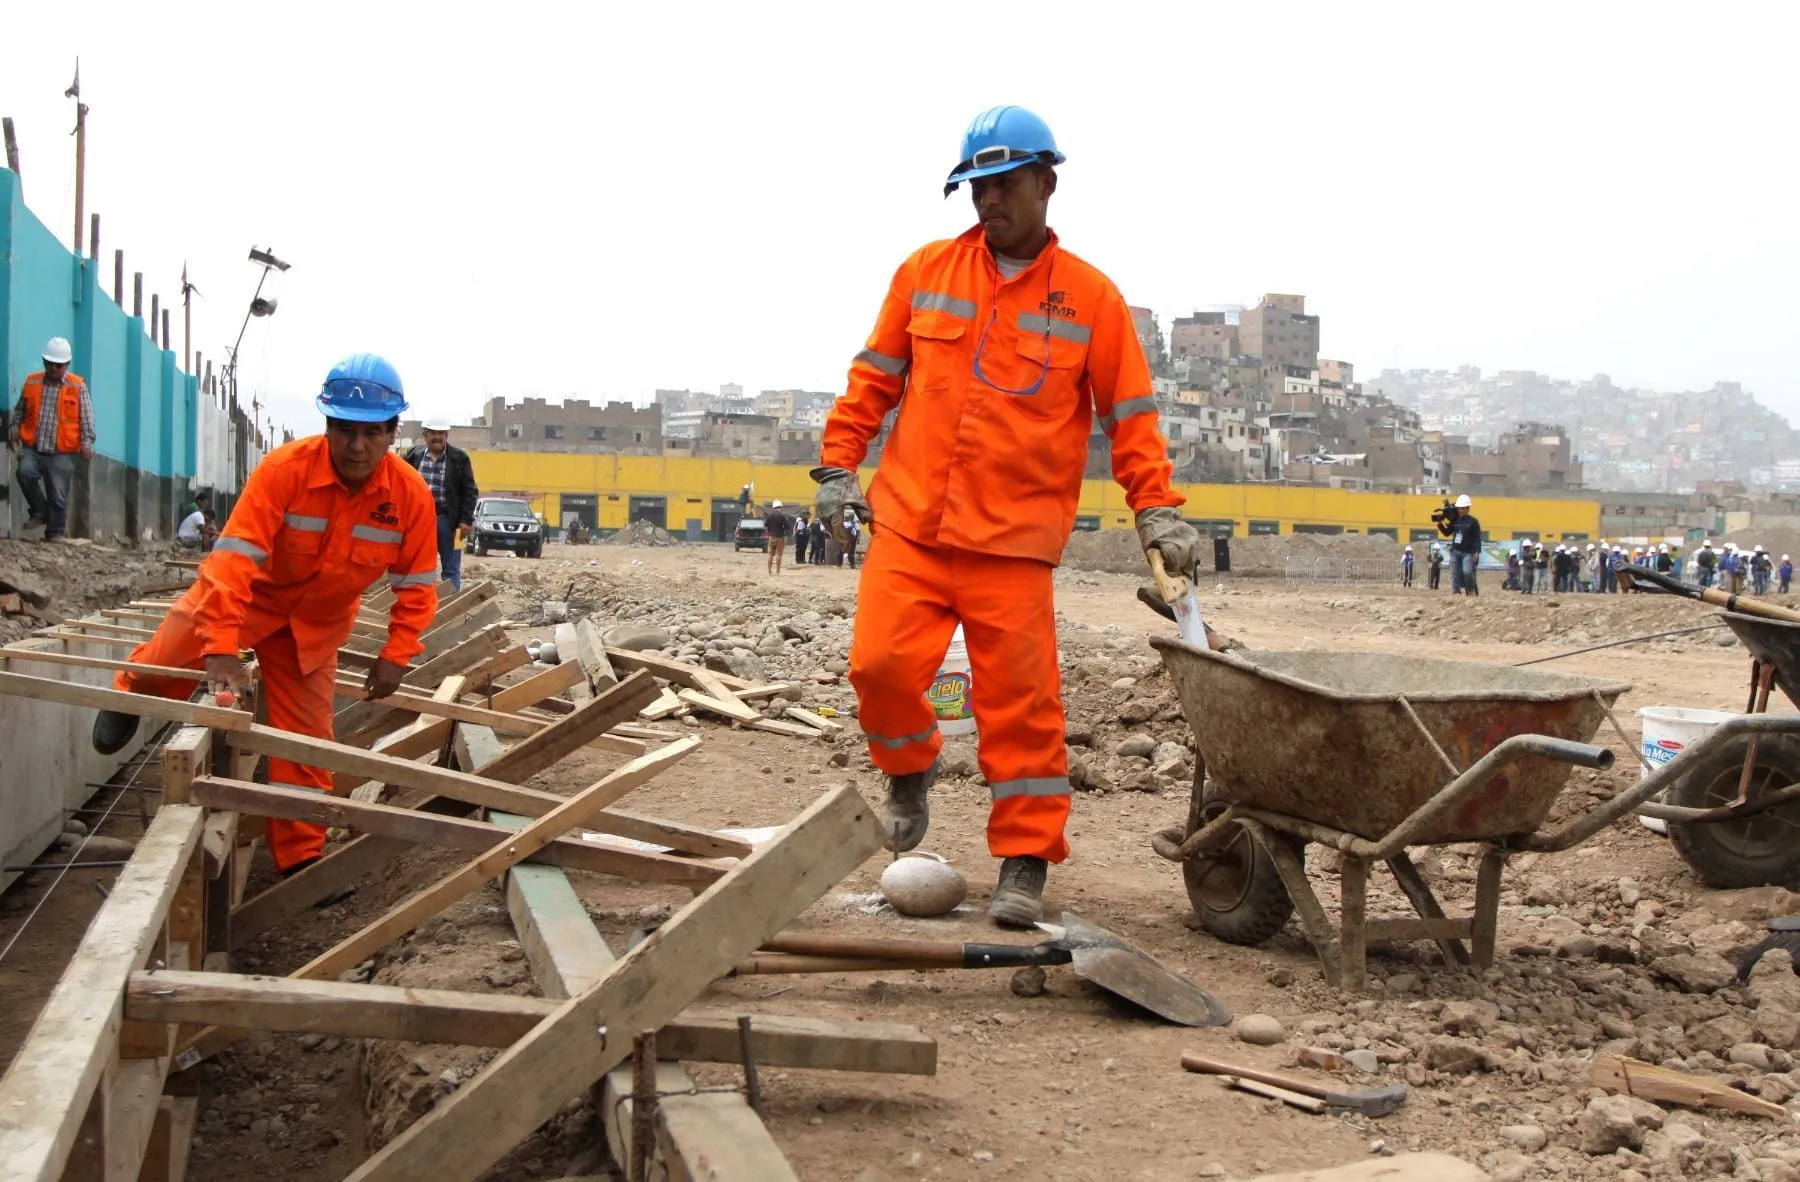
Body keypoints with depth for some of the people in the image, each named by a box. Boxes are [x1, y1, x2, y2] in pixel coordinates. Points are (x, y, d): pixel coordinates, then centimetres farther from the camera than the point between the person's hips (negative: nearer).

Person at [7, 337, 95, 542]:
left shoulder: (78, 387, 1)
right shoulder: (31, 382, 9)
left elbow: (86, 418, -1)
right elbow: (19, 410, 18)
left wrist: (87, 443, -11)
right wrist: (14, 429, 4)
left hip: (61, 453, -2)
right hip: (32, 448, 2)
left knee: (58, 498, 0)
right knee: (25, 472, -26)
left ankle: (55, 536, 12)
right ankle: (39, 511, -3)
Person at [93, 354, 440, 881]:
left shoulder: (412, 495, -22)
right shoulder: (284, 470, -32)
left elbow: (416, 585, -9)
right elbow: (236, 557, -36)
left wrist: (395, 656, -16)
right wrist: (221, 649, -42)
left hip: (315, 626, 2)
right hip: (247, 597, -2)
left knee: (307, 739, 4)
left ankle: (301, 856, 16)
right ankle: (132, 693, 43)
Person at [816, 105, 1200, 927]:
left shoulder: (1090, 296, 5)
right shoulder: (926, 272, 9)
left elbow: (1129, 415, 6)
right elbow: (874, 377, 14)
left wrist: (1157, 509, -2)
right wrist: (838, 466, 8)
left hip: (1015, 541, -1)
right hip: (910, 522, 2)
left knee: (1021, 702, -2)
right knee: (881, 662, -9)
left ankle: (1026, 860, 11)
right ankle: (910, 772, 23)